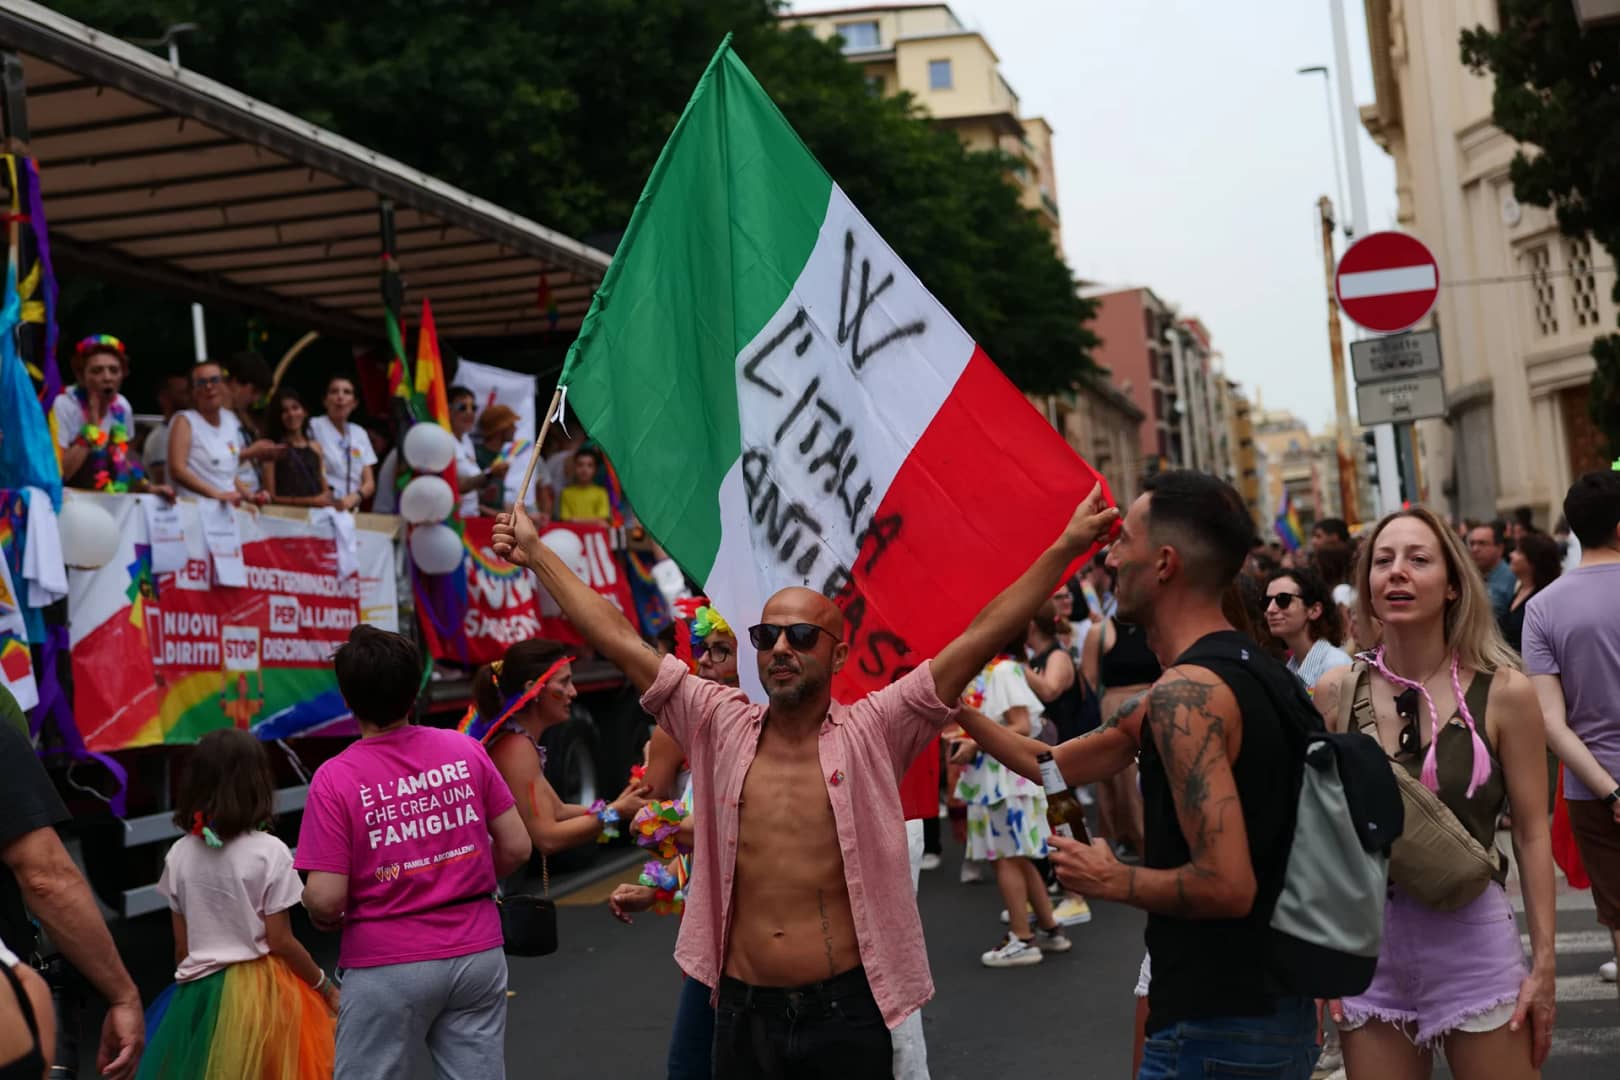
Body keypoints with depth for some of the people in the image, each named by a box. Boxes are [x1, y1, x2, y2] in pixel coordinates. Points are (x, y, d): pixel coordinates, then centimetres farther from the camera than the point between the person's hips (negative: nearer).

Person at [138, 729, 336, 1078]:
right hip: (261, 992, -4)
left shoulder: (179, 855, 0)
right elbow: (280, 942, -9)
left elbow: (181, 947, 6)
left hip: (200, 993, 4)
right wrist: (325, 986, 2)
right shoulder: (268, 852, -12)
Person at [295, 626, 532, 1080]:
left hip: (388, 966, -3)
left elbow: (325, 900, -14)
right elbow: (516, 847, 2)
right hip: (477, 953, 3)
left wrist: (323, 919, 9)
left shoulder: (334, 778, -12)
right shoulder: (466, 750, -2)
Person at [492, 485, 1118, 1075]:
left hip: (847, 1010, -2)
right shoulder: (720, 727, 2)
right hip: (742, 1011, 2)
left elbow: (983, 636, -9)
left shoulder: (873, 732, -4)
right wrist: (537, 554, 4)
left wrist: (1065, 548, -13)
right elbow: (617, 639, 3)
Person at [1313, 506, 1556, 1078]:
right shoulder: (1337, 692, -1)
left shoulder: (1502, 692, -6)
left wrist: (1544, 963, -3)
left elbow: (1531, 833, -2)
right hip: (1367, 950, 2)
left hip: (1473, 946, -2)